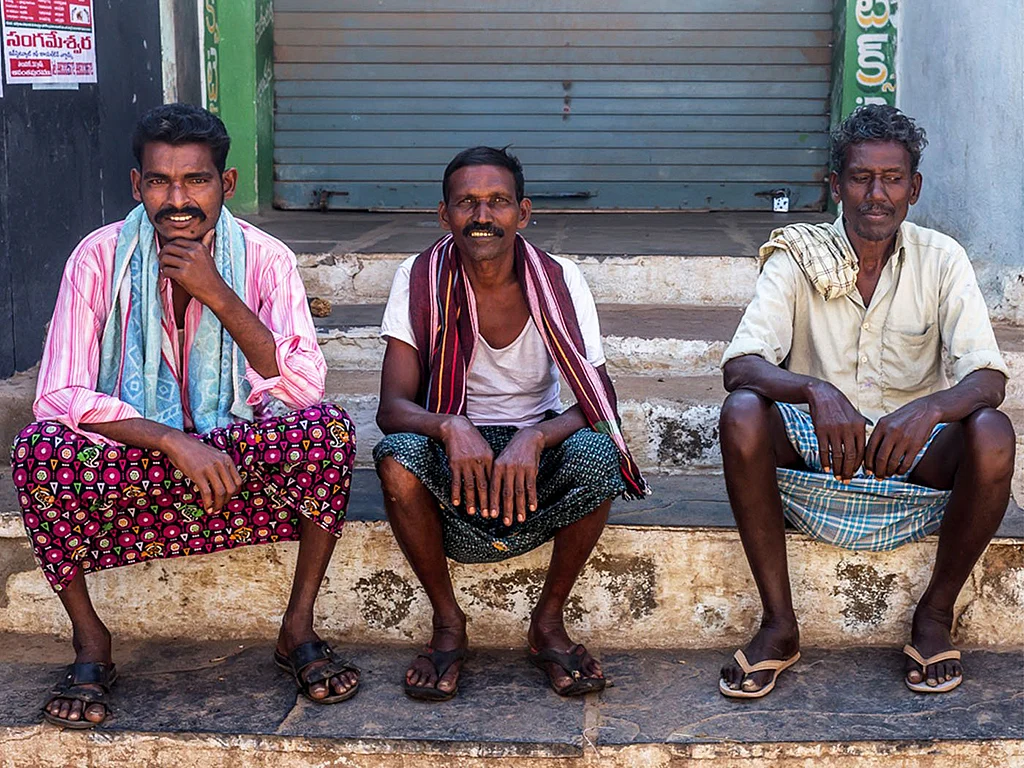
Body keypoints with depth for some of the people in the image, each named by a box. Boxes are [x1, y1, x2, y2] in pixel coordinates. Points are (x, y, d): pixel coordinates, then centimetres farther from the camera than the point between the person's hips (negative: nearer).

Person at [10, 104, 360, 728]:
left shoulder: (265, 259, -9)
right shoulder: (100, 258, -10)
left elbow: (304, 390, -19)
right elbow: (60, 395, -17)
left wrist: (218, 296, -27)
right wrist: (175, 441, -31)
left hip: (240, 457, 0)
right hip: (133, 459, 0)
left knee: (328, 427, -28)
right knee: (40, 449, -29)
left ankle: (299, 628, -12)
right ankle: (90, 643, -8)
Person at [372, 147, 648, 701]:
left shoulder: (559, 282, -9)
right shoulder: (420, 281, -9)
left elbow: (599, 406, -15)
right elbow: (392, 407, -15)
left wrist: (534, 438, -36)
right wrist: (450, 427, -38)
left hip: (537, 451, 0)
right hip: (453, 450, 0)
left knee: (598, 455, -32)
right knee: (397, 458, -33)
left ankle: (549, 622, -9)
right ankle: (447, 623, -9)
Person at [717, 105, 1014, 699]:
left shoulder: (941, 260, -4)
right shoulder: (799, 259, -7)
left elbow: (987, 376, -14)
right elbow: (740, 365, -20)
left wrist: (930, 408, -38)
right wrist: (816, 392, -41)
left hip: (911, 450, 1)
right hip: (810, 447, 0)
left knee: (991, 433, -29)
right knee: (742, 414, -31)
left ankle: (936, 616, -8)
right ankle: (780, 625, -20)